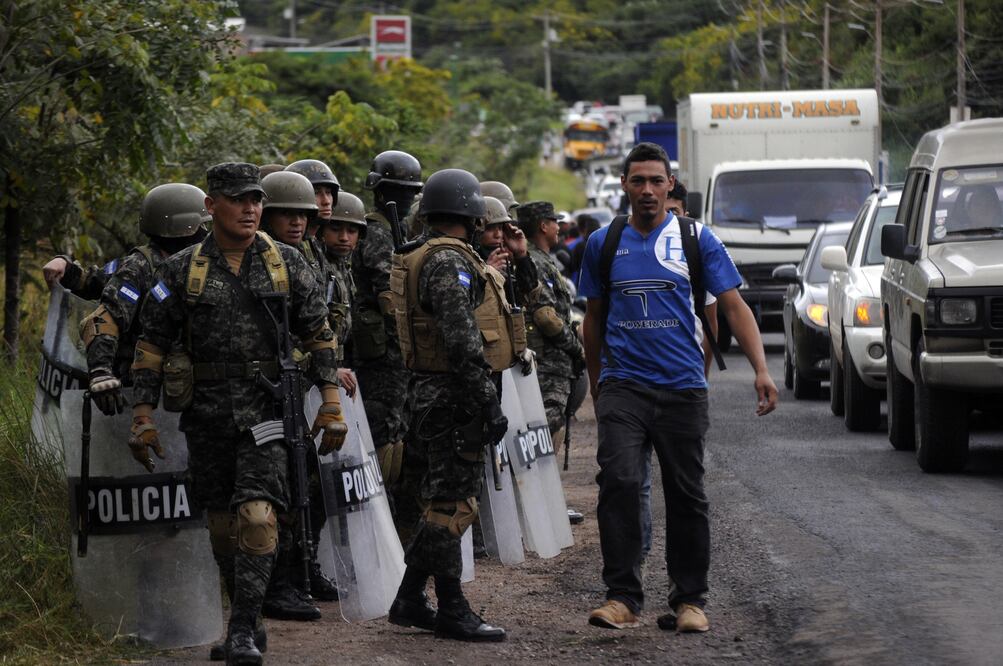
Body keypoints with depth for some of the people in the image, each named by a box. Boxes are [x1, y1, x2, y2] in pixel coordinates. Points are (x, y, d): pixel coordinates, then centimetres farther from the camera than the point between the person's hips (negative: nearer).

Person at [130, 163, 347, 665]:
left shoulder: (287, 265, 3)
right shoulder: (181, 271, 2)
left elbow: (319, 335, 7)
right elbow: (151, 344, 4)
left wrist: (331, 402, 0)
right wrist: (143, 414, -1)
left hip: (267, 410, -2)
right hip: (207, 414, 2)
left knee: (257, 515, -17)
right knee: (222, 524, 9)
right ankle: (247, 620, 26)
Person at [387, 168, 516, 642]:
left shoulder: (425, 257, 18)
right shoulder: (449, 262, -16)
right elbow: (462, 342, -24)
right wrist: (489, 404, -23)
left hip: (433, 393, 11)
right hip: (455, 398, -11)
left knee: (444, 502, 15)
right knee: (452, 504, -5)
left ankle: (410, 601, 18)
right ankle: (452, 611, -1)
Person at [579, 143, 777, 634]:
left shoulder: (696, 239, 4)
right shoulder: (603, 243, 9)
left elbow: (733, 306, 2)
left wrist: (761, 369, -9)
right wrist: (595, 384, 21)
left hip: (682, 386, 0)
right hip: (623, 385, 0)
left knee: (686, 495, 4)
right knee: (620, 483, -16)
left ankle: (689, 599, 14)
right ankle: (622, 596, -13)